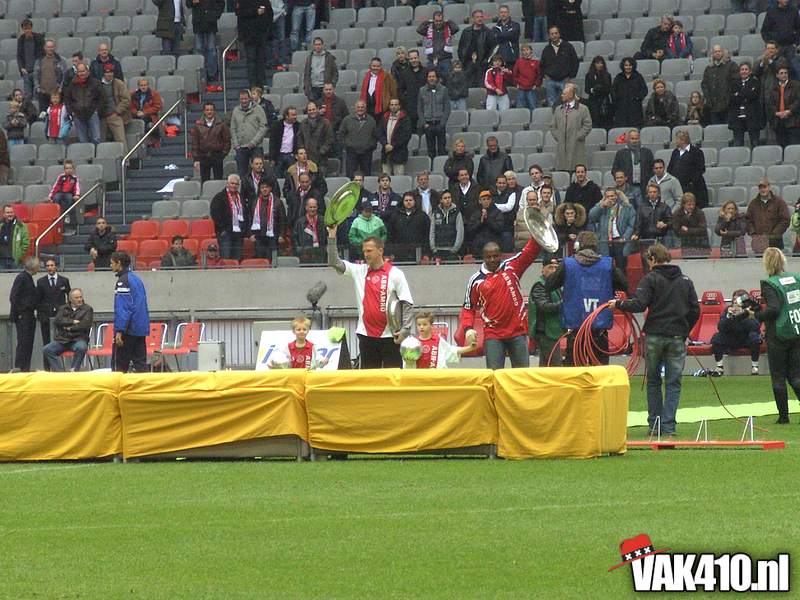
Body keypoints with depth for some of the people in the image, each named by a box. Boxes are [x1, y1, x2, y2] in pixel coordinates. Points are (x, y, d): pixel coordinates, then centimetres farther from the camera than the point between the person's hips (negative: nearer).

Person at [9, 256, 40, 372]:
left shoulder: (28, 278, 15)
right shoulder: (22, 278, -13)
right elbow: (13, 297, -16)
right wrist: (18, 313, -15)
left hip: (29, 316, 9)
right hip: (23, 316, -9)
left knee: (29, 344, 8)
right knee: (23, 343, -10)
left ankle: (26, 369, 10)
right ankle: (20, 368, -9)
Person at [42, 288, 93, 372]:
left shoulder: (87, 309, 9)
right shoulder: (63, 308, 18)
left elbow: (85, 325, -5)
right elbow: (57, 321, 0)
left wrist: (69, 328, -4)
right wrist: (73, 322, -7)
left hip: (78, 339, -3)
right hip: (62, 339, 3)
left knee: (81, 347, -38)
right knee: (46, 349, -21)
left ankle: (73, 370, -27)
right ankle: (58, 371, -26)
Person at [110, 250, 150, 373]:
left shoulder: (123, 281, -11)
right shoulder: (137, 279, 15)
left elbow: (123, 309, -18)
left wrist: (119, 331, -20)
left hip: (128, 330, -8)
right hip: (141, 329, 8)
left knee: (118, 365, -4)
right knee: (140, 364, 7)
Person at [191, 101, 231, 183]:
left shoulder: (221, 125, 2)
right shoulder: (198, 126, 6)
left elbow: (227, 141, 6)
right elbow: (194, 144, 7)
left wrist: (223, 154, -4)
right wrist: (196, 159, 0)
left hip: (217, 156, -1)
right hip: (203, 157, 1)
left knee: (218, 179, -4)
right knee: (204, 181, 1)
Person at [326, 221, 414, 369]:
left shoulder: (395, 274, -2)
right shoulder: (359, 271, 10)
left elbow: (407, 303, -4)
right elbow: (335, 263, 7)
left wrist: (404, 329, -13)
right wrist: (332, 237, -3)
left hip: (389, 335, -4)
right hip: (366, 334, 4)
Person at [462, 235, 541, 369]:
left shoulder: (512, 267, 6)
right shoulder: (476, 280, 5)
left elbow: (530, 251, 0)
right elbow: (468, 308, 10)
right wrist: (468, 328, -4)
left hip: (517, 331, 1)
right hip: (493, 334, -1)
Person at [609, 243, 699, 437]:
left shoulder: (651, 279, -4)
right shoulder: (685, 281, 9)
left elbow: (639, 305, -14)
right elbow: (695, 310, 10)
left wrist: (618, 304, 0)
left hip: (654, 336, -2)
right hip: (677, 337, 2)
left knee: (653, 382, 9)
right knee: (673, 383, 4)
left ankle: (655, 425, 9)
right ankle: (668, 426, -3)